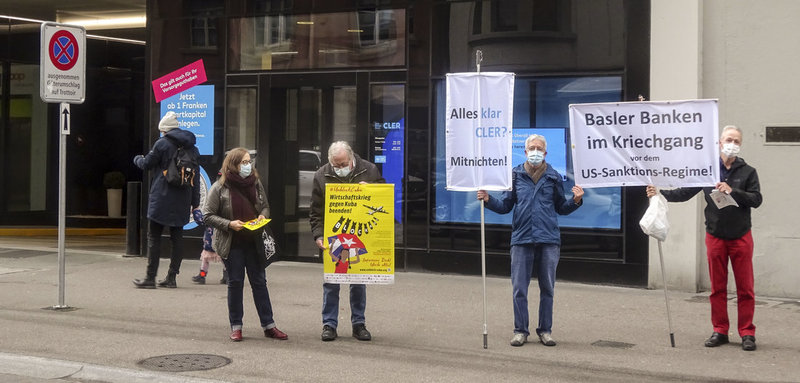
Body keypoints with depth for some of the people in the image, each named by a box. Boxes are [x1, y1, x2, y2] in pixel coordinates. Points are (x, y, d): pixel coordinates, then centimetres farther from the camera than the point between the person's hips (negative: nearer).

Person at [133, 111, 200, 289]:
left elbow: (147, 164, 2)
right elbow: (195, 176, 12)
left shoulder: (162, 144, -7)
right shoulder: (192, 147, 10)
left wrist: (137, 159, 26)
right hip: (182, 201, 5)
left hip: (162, 199, -5)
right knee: (177, 237, 9)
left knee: (154, 236, 0)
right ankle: (171, 277, 10)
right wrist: (195, 203, 16)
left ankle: (150, 277, -2)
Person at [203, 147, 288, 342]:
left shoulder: (255, 183, 4)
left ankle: (268, 325, 12)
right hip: (232, 244, -3)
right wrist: (229, 224, -19)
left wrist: (263, 215, -5)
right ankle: (236, 327, 14)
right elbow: (207, 215, -7)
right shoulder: (219, 188, -9)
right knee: (235, 282, 4)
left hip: (254, 242, 3)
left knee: (259, 282, 7)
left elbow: (265, 206, 17)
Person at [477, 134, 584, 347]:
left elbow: (561, 208, 13)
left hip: (548, 239, 0)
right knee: (519, 288, 0)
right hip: (522, 238, 0)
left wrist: (575, 201, -5)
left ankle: (545, 330, 17)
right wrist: (488, 200, -5)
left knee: (547, 288, 7)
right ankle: (520, 331, 10)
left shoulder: (553, 177, 8)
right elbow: (505, 206, 12)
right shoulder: (515, 176, 8)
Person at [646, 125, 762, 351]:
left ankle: (747, 333, 7)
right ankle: (720, 331, 16)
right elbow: (685, 193, 6)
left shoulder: (747, 172, 2)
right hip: (715, 236, 2)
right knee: (717, 288, 7)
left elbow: (756, 199, -7)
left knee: (745, 288, 0)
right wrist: (660, 194, -6)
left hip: (740, 237, -2)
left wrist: (732, 191, -19)